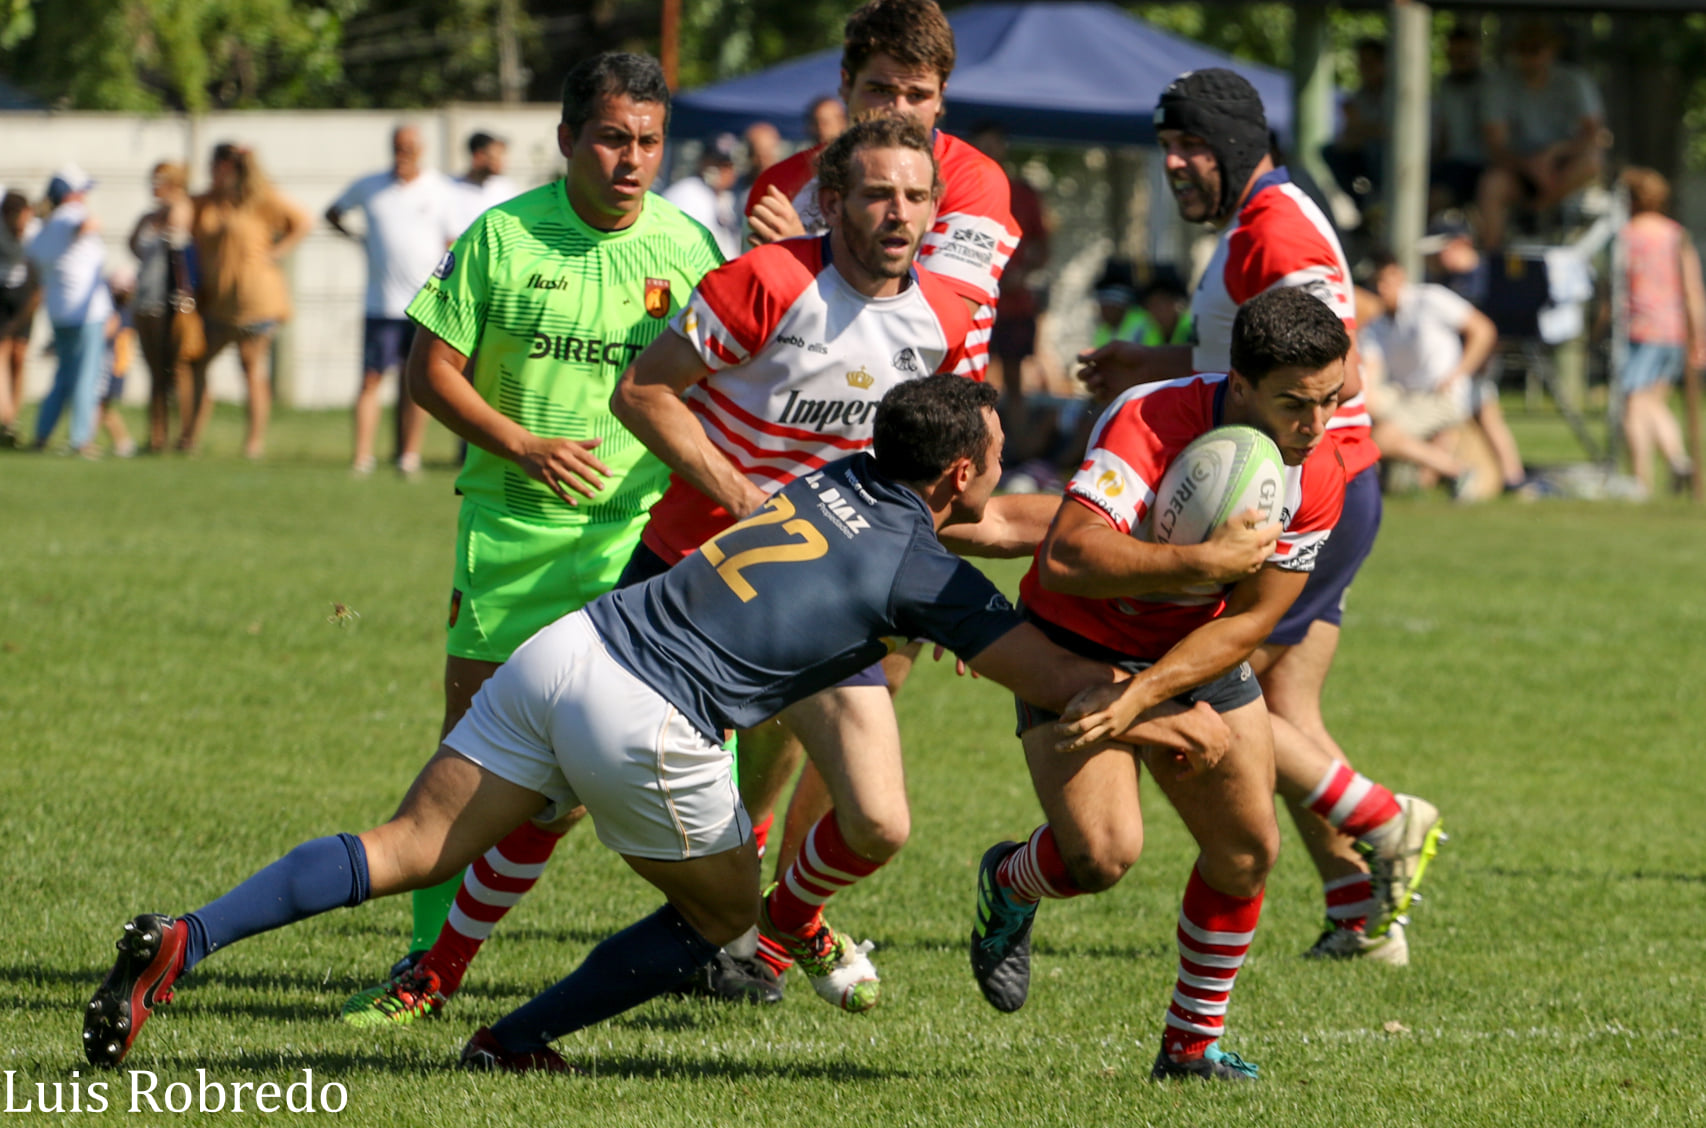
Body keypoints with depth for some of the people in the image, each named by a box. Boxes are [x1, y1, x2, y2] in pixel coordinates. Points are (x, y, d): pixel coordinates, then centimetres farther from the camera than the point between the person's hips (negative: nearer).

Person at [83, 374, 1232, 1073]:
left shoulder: (844, 478, 19)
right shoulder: (923, 574, -1)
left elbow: (960, 520, 42)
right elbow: (1059, 681, 6)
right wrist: (1177, 723, 21)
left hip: (566, 646, 6)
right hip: (642, 723, -6)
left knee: (408, 851, 2)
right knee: (722, 909, 19)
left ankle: (180, 941, -14)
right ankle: (516, 1045, 17)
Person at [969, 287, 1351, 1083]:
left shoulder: (1317, 477, -16)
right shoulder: (1149, 423, -32)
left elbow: (1247, 623, -15)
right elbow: (1065, 560, -42)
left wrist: (1141, 695, -27)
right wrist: (1205, 560, -44)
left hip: (1198, 653, 5)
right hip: (1079, 647, -5)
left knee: (1248, 849, 0)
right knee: (1102, 851, -21)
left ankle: (1192, 1045, 20)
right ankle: (1008, 886, 16)